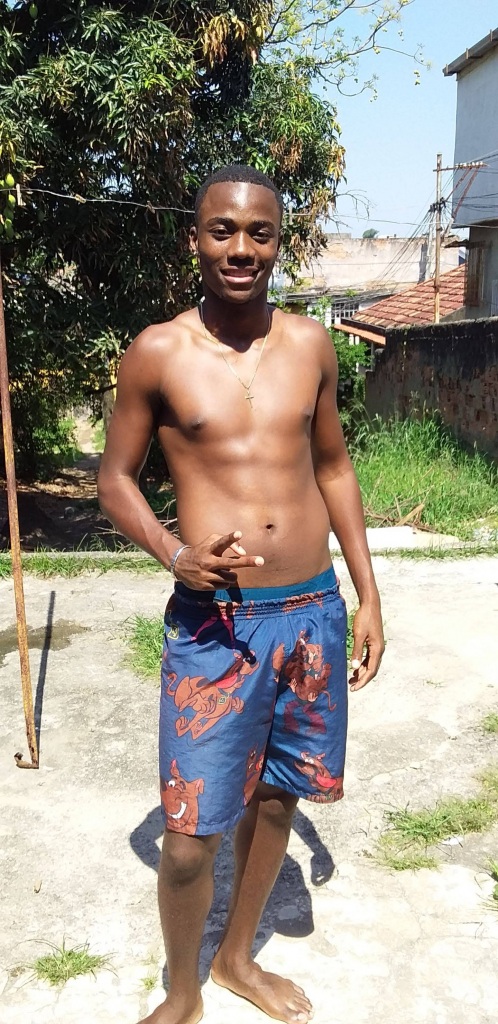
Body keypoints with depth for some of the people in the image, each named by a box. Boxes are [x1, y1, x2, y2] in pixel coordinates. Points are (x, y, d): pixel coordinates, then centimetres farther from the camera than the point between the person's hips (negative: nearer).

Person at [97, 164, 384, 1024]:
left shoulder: (310, 345, 3)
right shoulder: (156, 355, -6)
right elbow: (114, 479, 1)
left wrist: (367, 595, 10)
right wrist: (174, 555, -17)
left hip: (314, 613, 4)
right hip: (213, 622, -3)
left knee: (276, 797, 18)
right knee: (193, 833, 2)